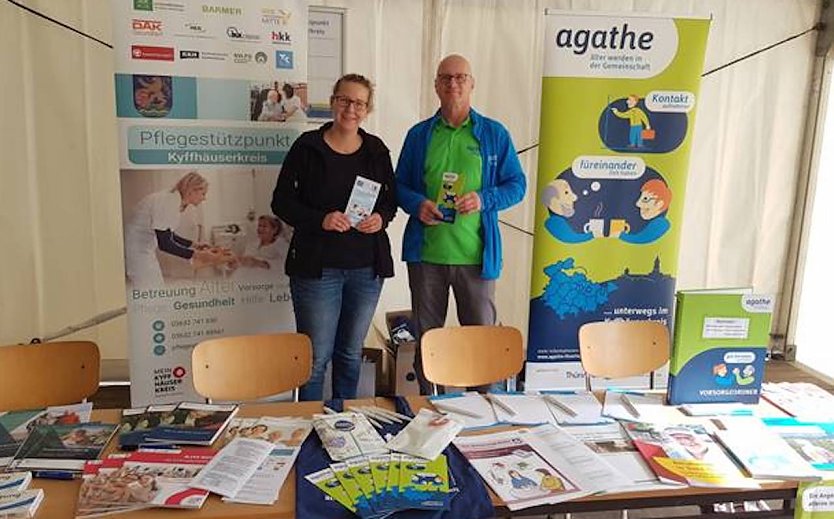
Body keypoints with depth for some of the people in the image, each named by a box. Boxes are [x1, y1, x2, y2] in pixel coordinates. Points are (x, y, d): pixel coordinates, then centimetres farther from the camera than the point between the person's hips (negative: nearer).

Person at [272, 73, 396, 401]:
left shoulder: (376, 150, 7)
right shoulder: (307, 147, -2)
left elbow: (391, 199, 15)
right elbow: (282, 202, -3)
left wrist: (382, 217, -8)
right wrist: (320, 220, -19)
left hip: (367, 267, 4)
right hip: (317, 267, -3)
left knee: (351, 353, 16)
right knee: (316, 356, 1)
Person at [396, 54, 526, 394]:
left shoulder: (494, 134, 5)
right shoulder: (419, 134, 9)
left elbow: (517, 184, 4)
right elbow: (399, 185, 11)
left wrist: (483, 199, -14)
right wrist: (417, 204, -11)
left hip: (476, 255, -1)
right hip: (425, 253, 2)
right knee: (426, 338, 12)